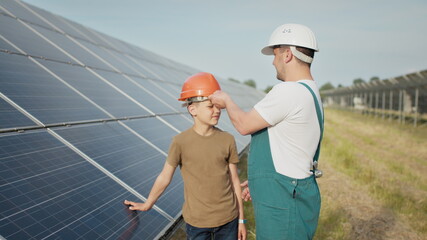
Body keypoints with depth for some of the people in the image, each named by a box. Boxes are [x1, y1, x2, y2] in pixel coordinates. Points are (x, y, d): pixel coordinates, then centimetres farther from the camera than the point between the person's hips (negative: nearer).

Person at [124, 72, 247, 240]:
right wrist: (147, 205, 10)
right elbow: (164, 177, -1)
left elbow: (234, 180, 1)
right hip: (197, 221, -2)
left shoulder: (227, 140, -6)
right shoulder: (181, 142, -13)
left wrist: (241, 219, 5)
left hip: (228, 219, 2)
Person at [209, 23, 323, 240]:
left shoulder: (289, 92, -22)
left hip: (283, 204, -10)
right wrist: (261, 179, 21)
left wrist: (226, 101, 7)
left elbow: (243, 124, -13)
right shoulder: (311, 93, 11)